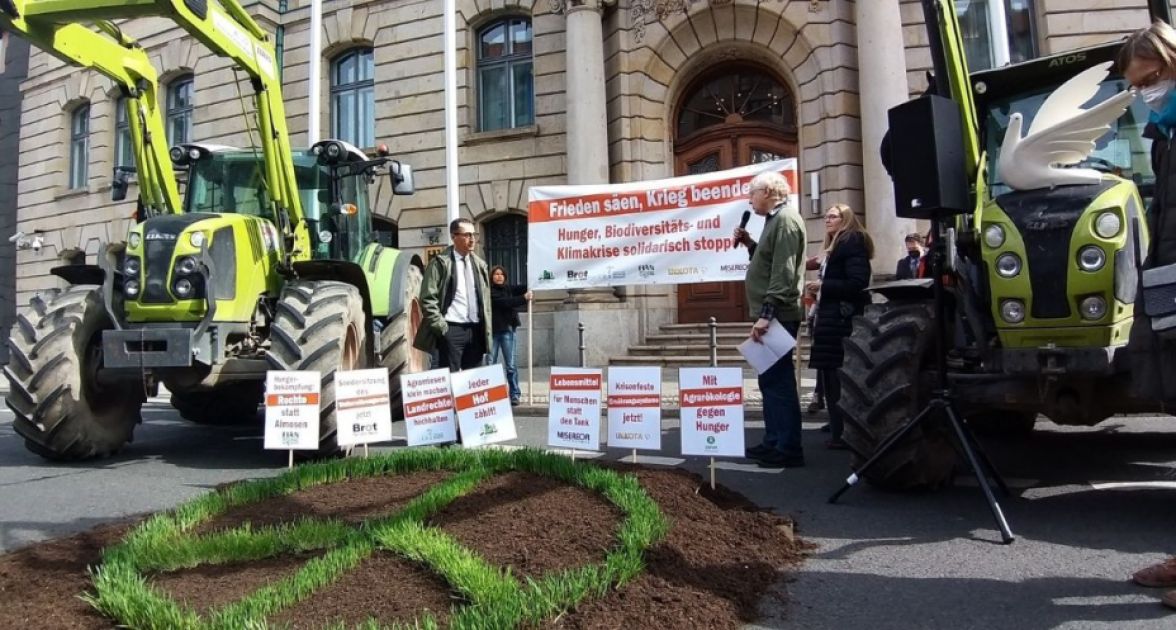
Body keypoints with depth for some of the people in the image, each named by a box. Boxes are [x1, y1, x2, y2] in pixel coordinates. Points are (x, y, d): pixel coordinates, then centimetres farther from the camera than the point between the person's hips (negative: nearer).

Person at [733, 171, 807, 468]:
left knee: (779, 382, -8)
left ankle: (789, 449, -3)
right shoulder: (775, 219, 20)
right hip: (772, 315, 11)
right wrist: (750, 244, 13)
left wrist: (766, 313, -26)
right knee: (770, 380, 14)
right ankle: (774, 442, 22)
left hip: (778, 316, -11)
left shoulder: (785, 219, -11)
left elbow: (783, 273, -21)